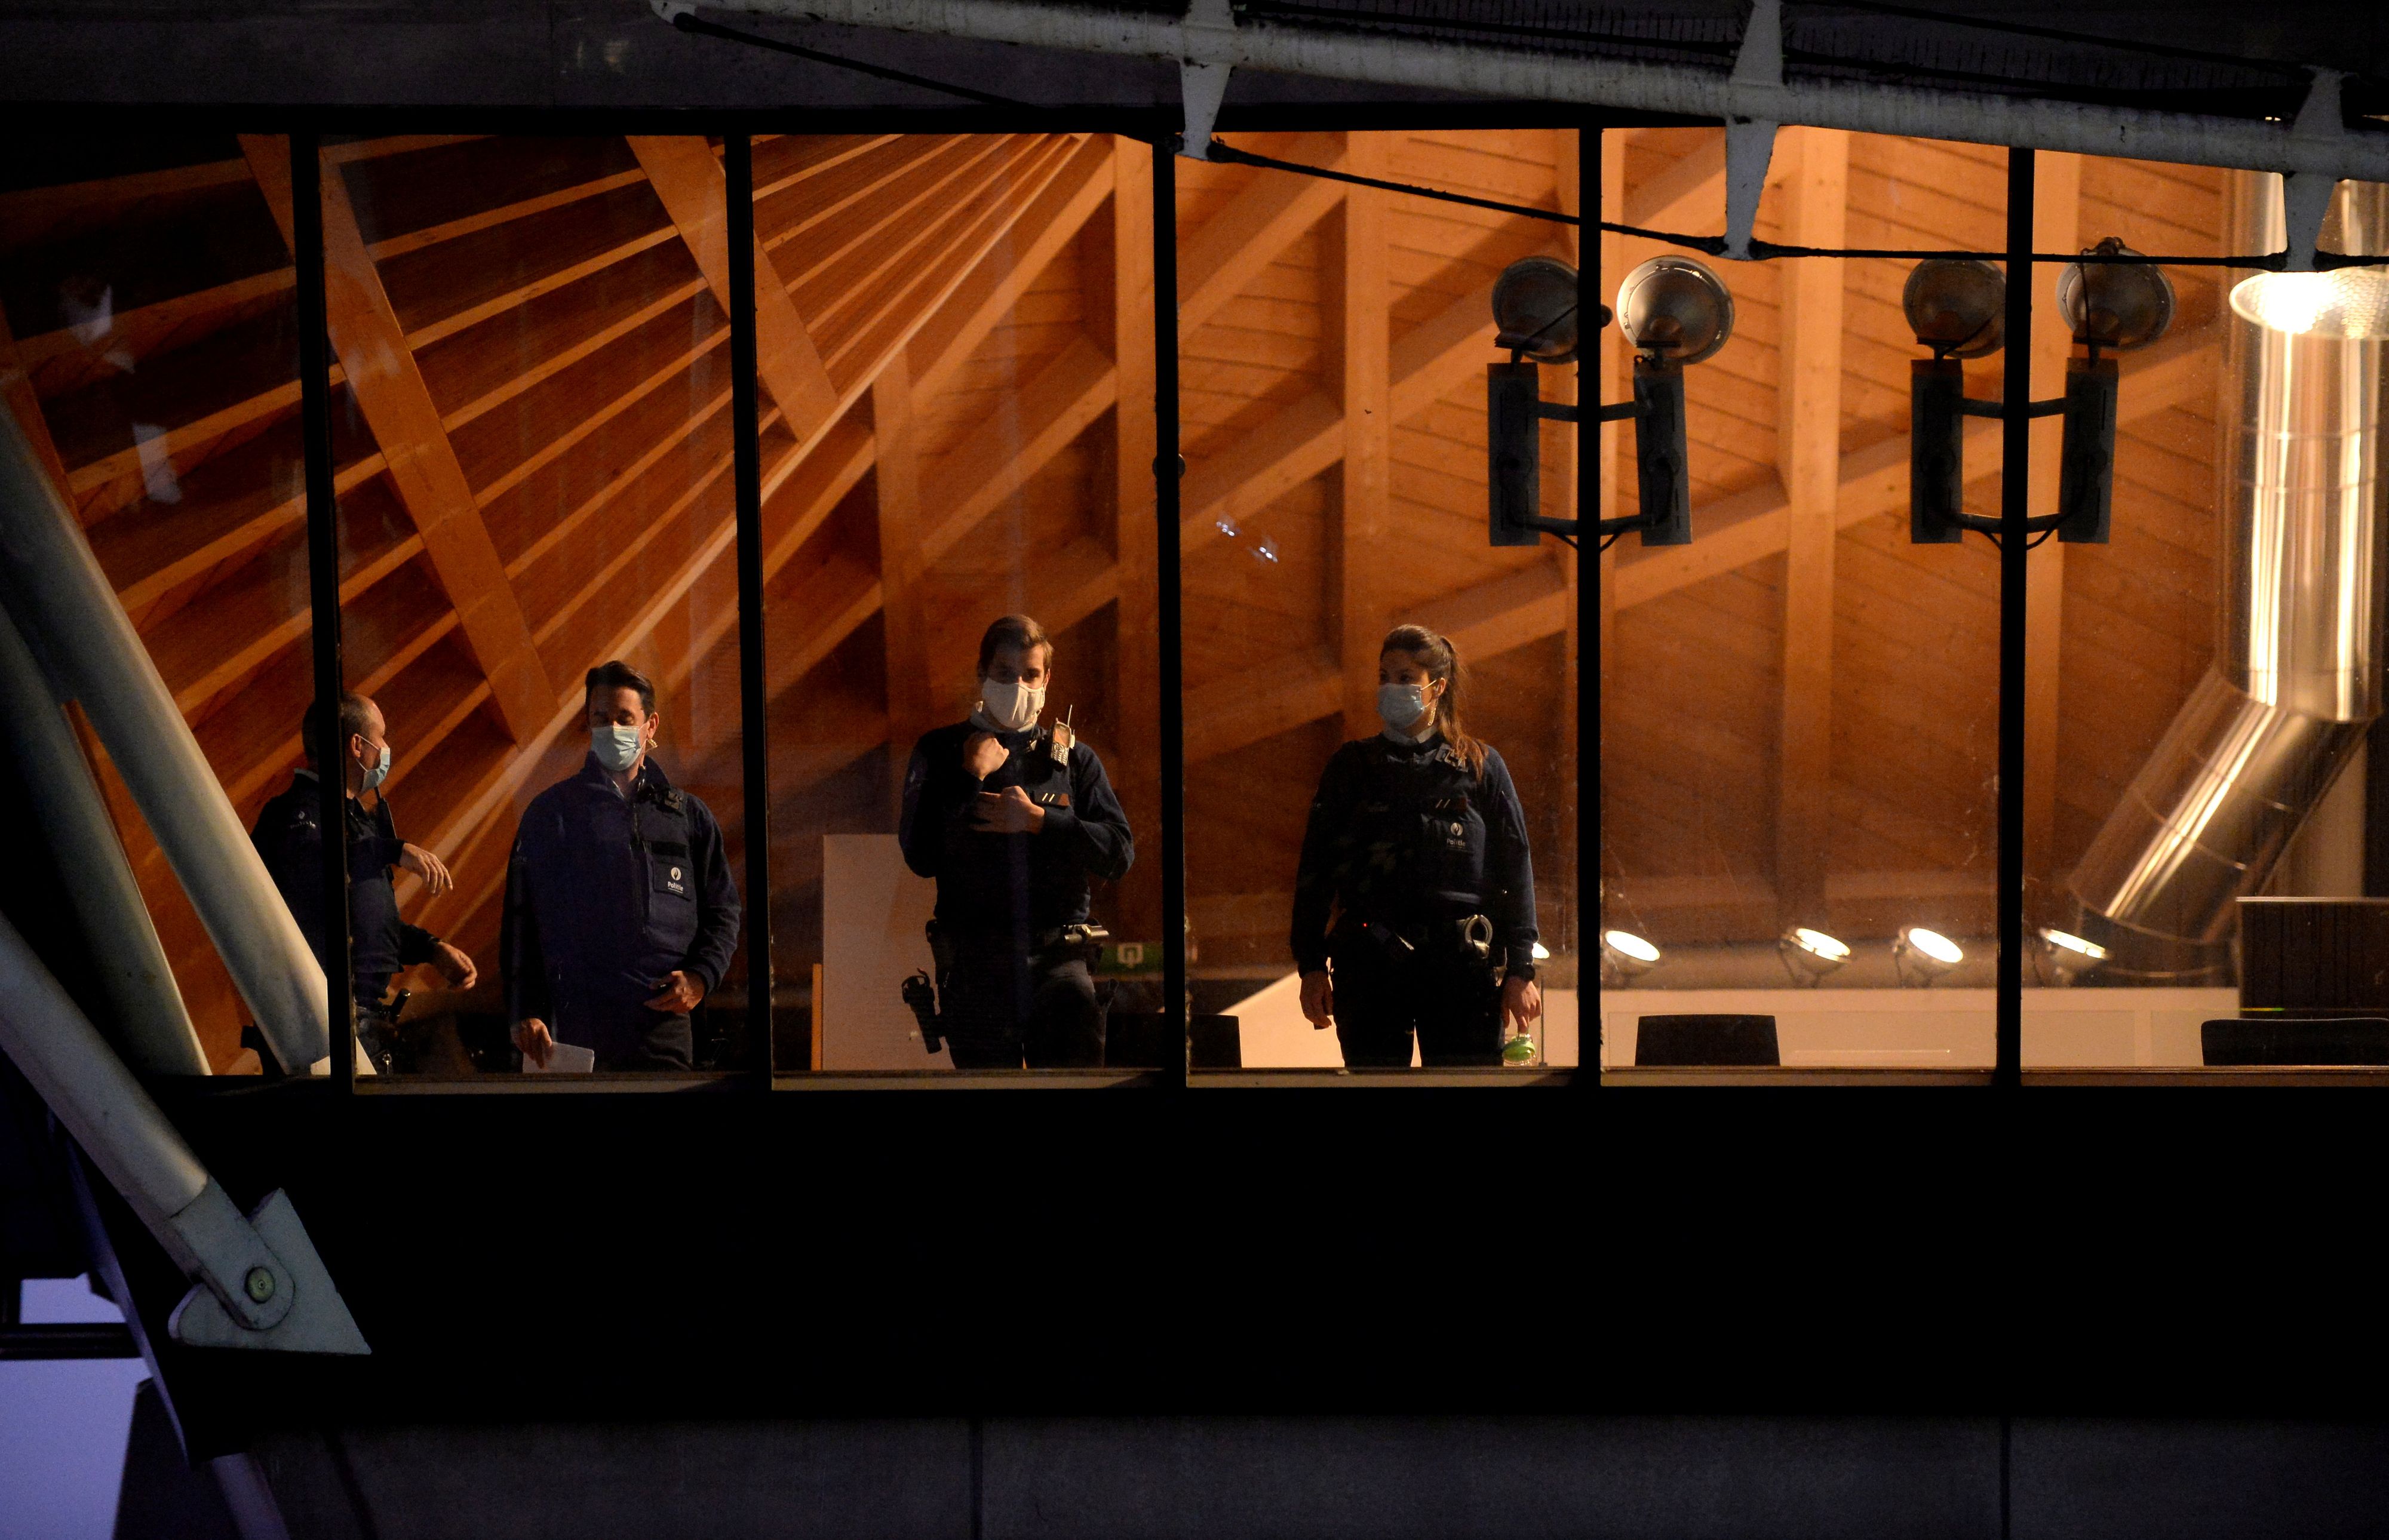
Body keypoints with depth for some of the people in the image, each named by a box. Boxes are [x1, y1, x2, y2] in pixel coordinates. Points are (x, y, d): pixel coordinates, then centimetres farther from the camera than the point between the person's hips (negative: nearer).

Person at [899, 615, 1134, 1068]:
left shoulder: (1074, 758, 13)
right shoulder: (941, 753, 10)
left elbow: (1119, 855, 3)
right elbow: (921, 856, -1)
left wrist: (1037, 820, -6)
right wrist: (973, 777, -4)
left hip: (1056, 954, 0)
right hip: (973, 962, 0)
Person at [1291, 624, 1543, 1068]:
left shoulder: (1481, 766, 9)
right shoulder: (1352, 766, 13)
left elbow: (1515, 868, 7)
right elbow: (1314, 868, 11)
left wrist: (1520, 969, 1)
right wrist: (1311, 966, 4)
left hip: (1461, 964, -1)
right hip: (1368, 961, 1)